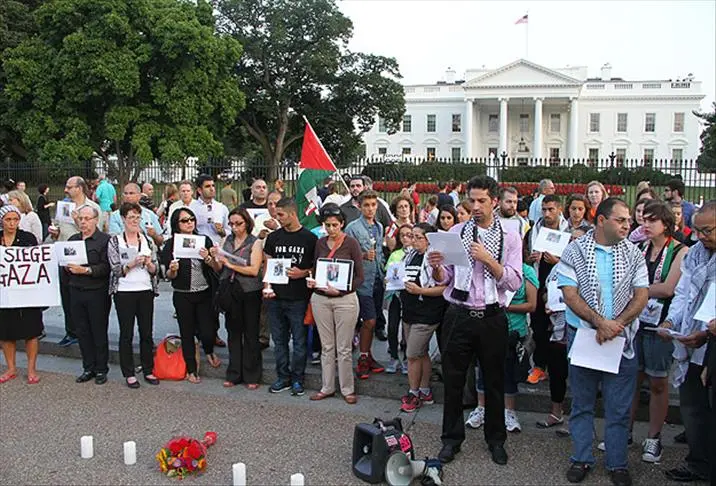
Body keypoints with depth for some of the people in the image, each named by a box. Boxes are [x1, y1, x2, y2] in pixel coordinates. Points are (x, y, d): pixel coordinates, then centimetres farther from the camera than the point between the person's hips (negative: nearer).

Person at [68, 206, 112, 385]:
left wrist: (86, 270, -22)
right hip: (76, 291, 6)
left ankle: (101, 369, 14)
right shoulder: (72, 240, 15)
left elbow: (106, 267, -15)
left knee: (99, 332, 3)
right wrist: (68, 267, -4)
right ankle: (89, 368, 21)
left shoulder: (105, 240, -6)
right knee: (82, 331, 10)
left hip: (97, 292, -6)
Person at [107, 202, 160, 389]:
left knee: (147, 332, 8)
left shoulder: (148, 241, 8)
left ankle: (148, 370, 19)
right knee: (126, 334, 4)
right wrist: (133, 263, -21)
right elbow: (116, 269, -8)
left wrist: (148, 263, -14)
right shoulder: (115, 241, -1)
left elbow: (155, 270, 7)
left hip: (146, 291, 3)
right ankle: (129, 373, 13)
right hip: (124, 292, -3)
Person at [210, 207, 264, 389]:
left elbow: (254, 270, -14)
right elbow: (220, 269, 13)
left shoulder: (255, 243, -4)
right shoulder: (228, 240, 10)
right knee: (233, 333, 11)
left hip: (250, 292, -4)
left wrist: (230, 265, -17)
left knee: (251, 334, 3)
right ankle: (234, 374, 20)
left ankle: (252, 377, 11)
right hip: (230, 291, 4)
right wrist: (215, 258, -7)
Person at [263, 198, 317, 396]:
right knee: (279, 340, 12)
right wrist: (267, 286, -2)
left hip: (298, 298, -4)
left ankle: (297, 379, 17)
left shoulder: (309, 238, -3)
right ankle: (283, 377, 23)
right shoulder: (273, 237, 8)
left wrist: (304, 273, -15)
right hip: (275, 297, 4)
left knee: (299, 341, 4)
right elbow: (267, 264, 12)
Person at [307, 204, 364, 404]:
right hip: (320, 299, 4)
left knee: (344, 349, 1)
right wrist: (312, 282, -6)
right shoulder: (320, 243, 7)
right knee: (326, 347, 11)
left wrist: (340, 290, -20)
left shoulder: (351, 243, -6)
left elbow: (360, 276, -7)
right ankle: (327, 387, 21)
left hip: (345, 299, -4)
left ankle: (347, 389, 13)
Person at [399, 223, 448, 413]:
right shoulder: (410, 255, 11)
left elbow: (443, 288, -19)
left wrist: (419, 290, -24)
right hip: (409, 312, 8)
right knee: (421, 353, 16)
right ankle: (425, 392, 26)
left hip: (426, 315, -8)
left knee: (413, 354, -4)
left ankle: (413, 393, 11)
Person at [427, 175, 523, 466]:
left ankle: (496, 439, 29)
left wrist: (488, 259, -18)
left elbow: (514, 282, -7)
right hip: (459, 316, 1)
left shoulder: (509, 238, 2)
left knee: (494, 381, 12)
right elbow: (443, 279, 4)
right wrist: (436, 268, -18)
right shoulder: (456, 232, 4)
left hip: (492, 319, 0)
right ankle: (451, 439, 23)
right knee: (453, 379, 7)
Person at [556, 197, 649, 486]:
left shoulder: (633, 254, 3)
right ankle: (581, 459, 22)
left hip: (622, 339, 1)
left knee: (619, 407, 6)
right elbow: (570, 294, -9)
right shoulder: (575, 251, -3)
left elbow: (641, 295, -1)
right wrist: (600, 322, -19)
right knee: (582, 403, 9)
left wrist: (616, 324, -15)